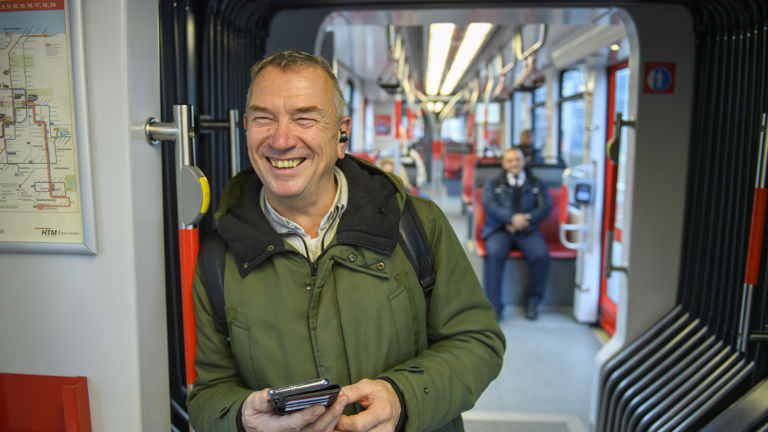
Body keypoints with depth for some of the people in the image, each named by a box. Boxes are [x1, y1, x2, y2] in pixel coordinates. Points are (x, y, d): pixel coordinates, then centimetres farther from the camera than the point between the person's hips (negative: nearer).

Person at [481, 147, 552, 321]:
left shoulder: (536, 184, 20)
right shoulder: (493, 183, 17)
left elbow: (546, 207, 5)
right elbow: (488, 204, -1)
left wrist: (525, 219, -14)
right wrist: (512, 218, -18)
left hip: (527, 230, 1)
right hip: (499, 229, -1)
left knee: (541, 255, -29)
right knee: (494, 254, -32)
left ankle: (533, 300, -7)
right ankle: (494, 305, -23)